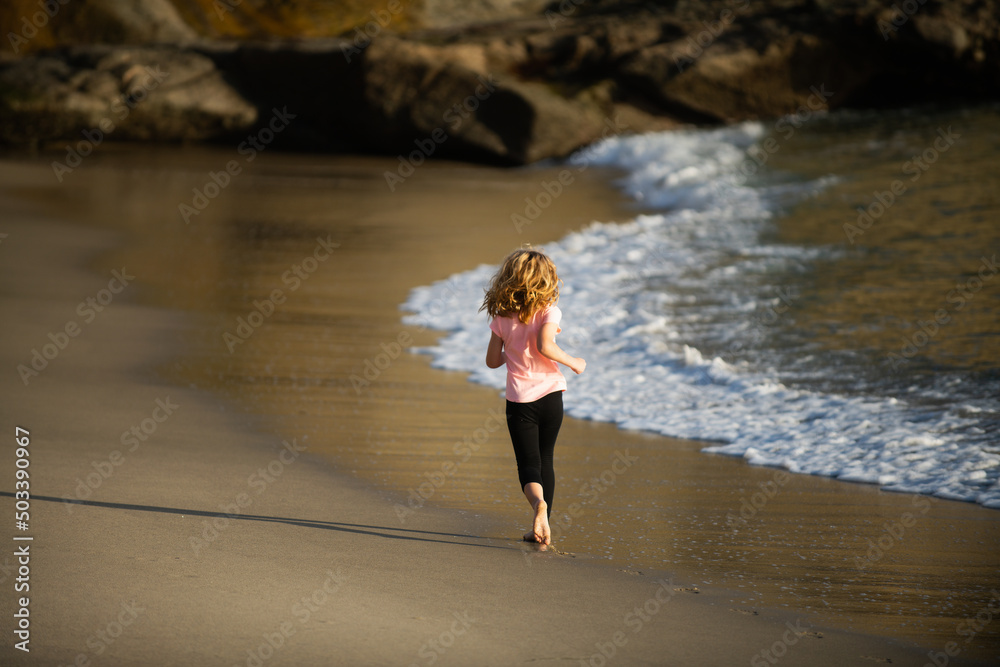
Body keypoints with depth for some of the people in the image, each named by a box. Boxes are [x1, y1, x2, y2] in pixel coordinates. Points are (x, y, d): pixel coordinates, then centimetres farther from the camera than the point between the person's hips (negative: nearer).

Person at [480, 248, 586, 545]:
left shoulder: (502, 319, -2)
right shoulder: (548, 312, -10)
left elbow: (492, 360, 4)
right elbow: (545, 346, -25)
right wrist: (573, 362, -10)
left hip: (519, 400, 0)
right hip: (550, 395, 0)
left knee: (528, 463, 2)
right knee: (545, 460, 15)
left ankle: (538, 502, -30)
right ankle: (542, 527, 16)